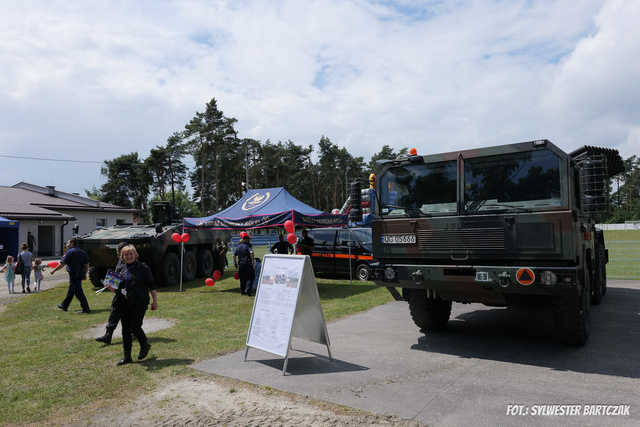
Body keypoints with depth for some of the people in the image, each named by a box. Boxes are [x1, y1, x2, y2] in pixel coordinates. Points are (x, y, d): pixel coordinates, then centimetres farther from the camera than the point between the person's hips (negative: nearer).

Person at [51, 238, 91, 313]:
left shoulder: (70, 252, -12)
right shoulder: (82, 252, 10)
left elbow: (62, 264, -13)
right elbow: (86, 265, 11)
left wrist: (54, 270, 0)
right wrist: (85, 274, 18)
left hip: (74, 275, -8)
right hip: (80, 275, 8)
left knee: (78, 292, -5)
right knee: (71, 291, 21)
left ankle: (86, 309, -6)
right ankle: (64, 306, 36)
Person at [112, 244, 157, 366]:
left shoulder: (143, 268, -4)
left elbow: (151, 286, -2)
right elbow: (118, 287, 20)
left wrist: (154, 301, -4)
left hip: (139, 303, -5)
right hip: (124, 304, 5)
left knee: (135, 327, -8)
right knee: (125, 330, 8)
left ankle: (145, 346, 20)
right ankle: (127, 357, 18)